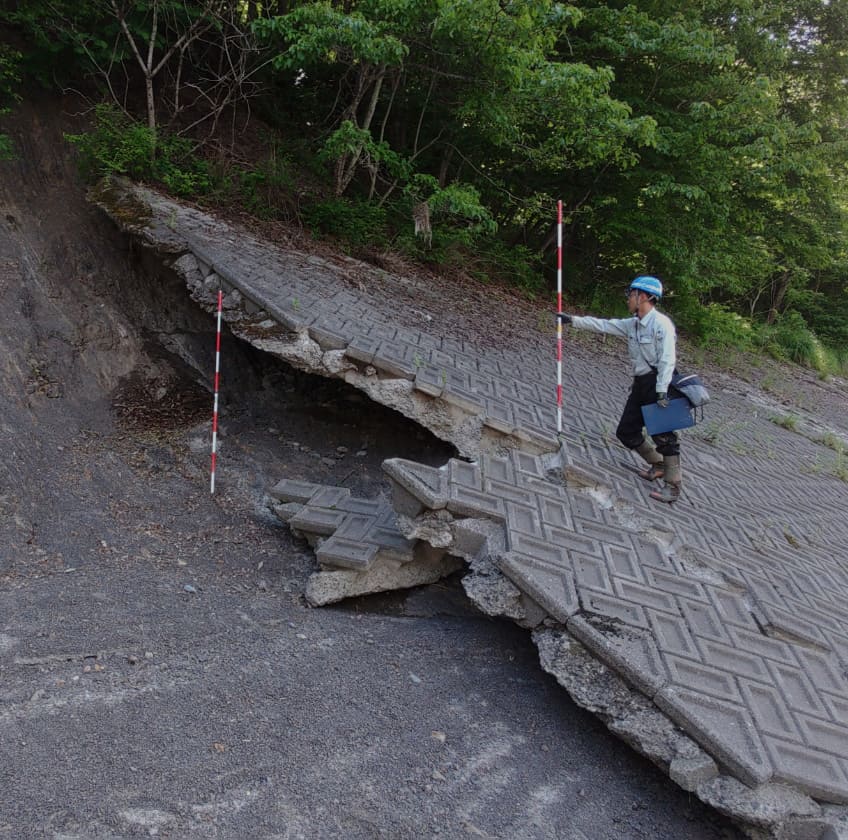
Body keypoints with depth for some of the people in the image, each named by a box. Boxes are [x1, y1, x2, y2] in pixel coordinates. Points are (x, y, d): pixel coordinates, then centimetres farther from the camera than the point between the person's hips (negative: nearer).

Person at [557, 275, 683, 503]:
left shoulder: (661, 324, -16)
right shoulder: (632, 324, 10)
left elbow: (667, 360, -21)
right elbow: (602, 325, 16)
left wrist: (662, 391, -26)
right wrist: (572, 320, 14)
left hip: (658, 384, -9)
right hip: (640, 384, 9)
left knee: (663, 434, -6)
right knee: (626, 432, 12)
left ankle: (673, 486, 1)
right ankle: (658, 465, 29)